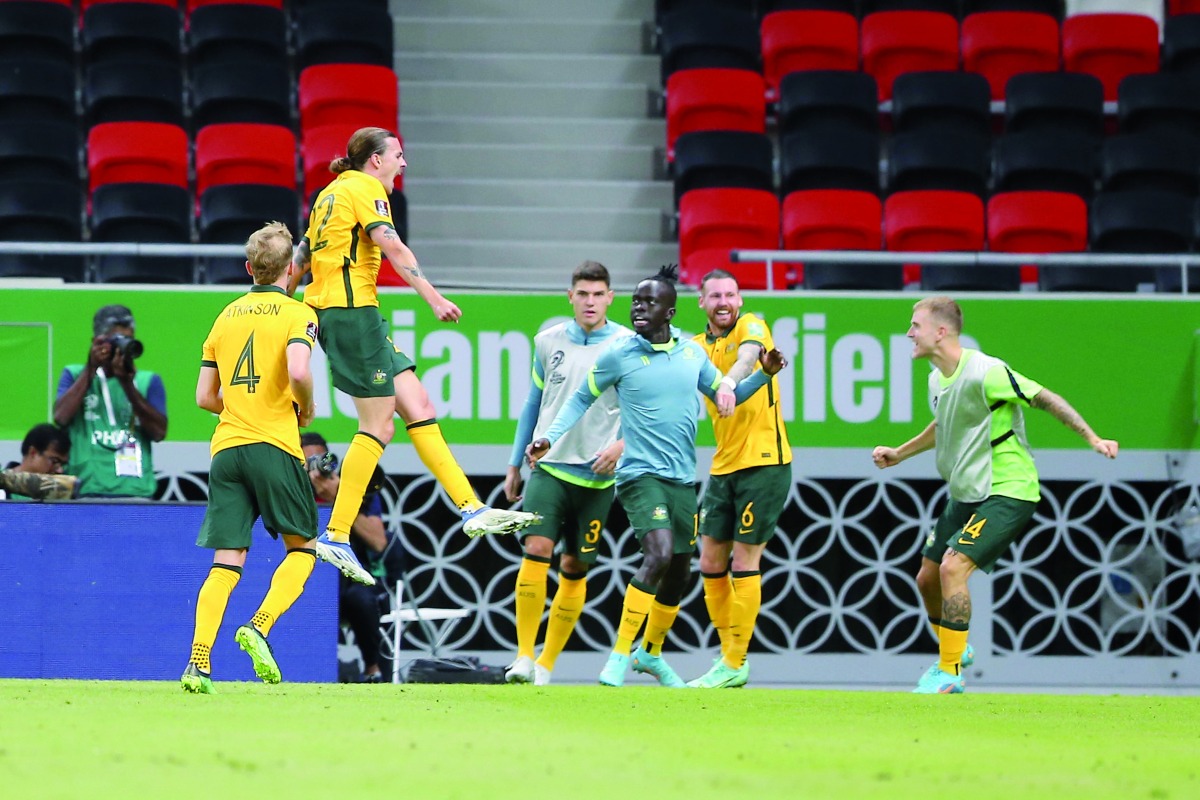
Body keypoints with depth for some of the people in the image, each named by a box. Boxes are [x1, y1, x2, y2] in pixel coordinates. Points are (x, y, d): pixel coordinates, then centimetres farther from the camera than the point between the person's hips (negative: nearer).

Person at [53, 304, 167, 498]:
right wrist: (91, 369, -4)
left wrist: (127, 384, -7)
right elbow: (61, 417, -5)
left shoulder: (147, 381, 14)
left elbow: (159, 432, 0)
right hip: (86, 489, -1)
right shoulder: (75, 375, 14)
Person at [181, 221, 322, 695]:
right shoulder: (297, 314, 0)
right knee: (302, 548, 10)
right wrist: (305, 409, 1)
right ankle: (259, 628, -12)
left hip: (226, 446, 5)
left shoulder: (227, 316, 16)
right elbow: (297, 372, -19)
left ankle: (198, 661, -12)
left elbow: (205, 397, 15)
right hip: (274, 444, -5)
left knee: (226, 562, 2)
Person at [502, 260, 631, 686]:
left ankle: (546, 663, 13)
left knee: (575, 568, 3)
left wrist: (622, 444, -15)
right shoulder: (549, 342, 7)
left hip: (596, 475, -1)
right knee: (536, 549, -16)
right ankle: (524, 656, -11)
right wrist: (514, 465, 20)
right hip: (549, 465, 1)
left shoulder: (628, 346, -1)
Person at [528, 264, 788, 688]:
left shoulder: (691, 352, 6)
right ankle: (620, 654, -20)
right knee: (659, 554, -26)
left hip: (683, 478, 5)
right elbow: (581, 398, 7)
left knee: (679, 571, 12)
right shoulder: (618, 355, -5)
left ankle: (651, 652, 34)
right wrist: (550, 437, -5)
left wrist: (764, 374, 5)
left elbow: (726, 394, 20)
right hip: (641, 474, -5)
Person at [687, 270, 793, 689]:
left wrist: (729, 381, -50)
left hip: (764, 462, -7)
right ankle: (730, 654, 16)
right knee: (711, 564, 6)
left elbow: (748, 355, -28)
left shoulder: (751, 327, -6)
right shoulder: (697, 347, 12)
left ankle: (735, 663, 0)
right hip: (723, 467, 7)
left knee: (745, 562, -5)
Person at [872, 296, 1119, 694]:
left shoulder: (984, 373, -21)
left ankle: (949, 673, -12)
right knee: (927, 579, 11)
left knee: (952, 567, -22)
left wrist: (1093, 439, -20)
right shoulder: (937, 380, 7)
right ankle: (954, 651, 36)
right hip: (967, 494, 9)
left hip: (1007, 492, -9)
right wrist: (898, 454, 30)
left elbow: (1045, 398, -17)